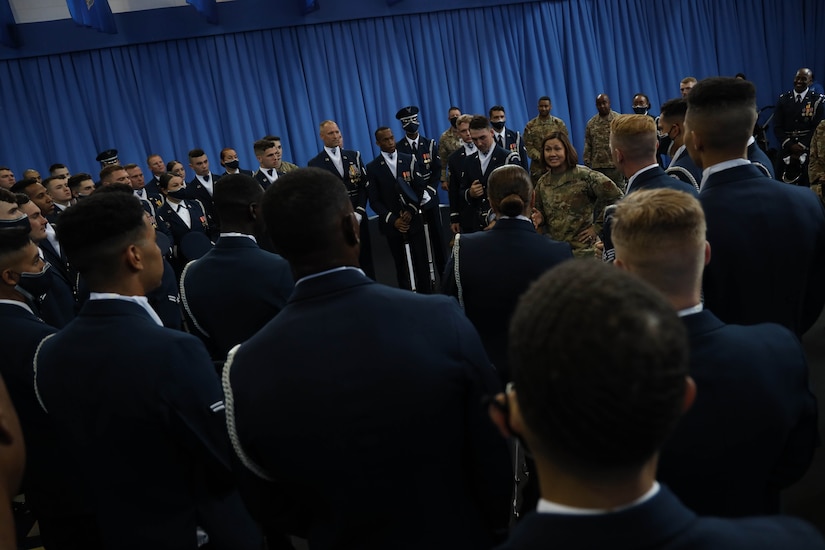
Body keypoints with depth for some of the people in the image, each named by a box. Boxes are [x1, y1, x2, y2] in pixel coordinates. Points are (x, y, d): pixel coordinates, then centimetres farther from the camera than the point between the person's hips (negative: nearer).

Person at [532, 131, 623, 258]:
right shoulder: (542, 183, 5)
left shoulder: (584, 175, -12)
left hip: (582, 249, -4)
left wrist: (597, 227, -9)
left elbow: (615, 197, -13)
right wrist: (539, 219, -5)